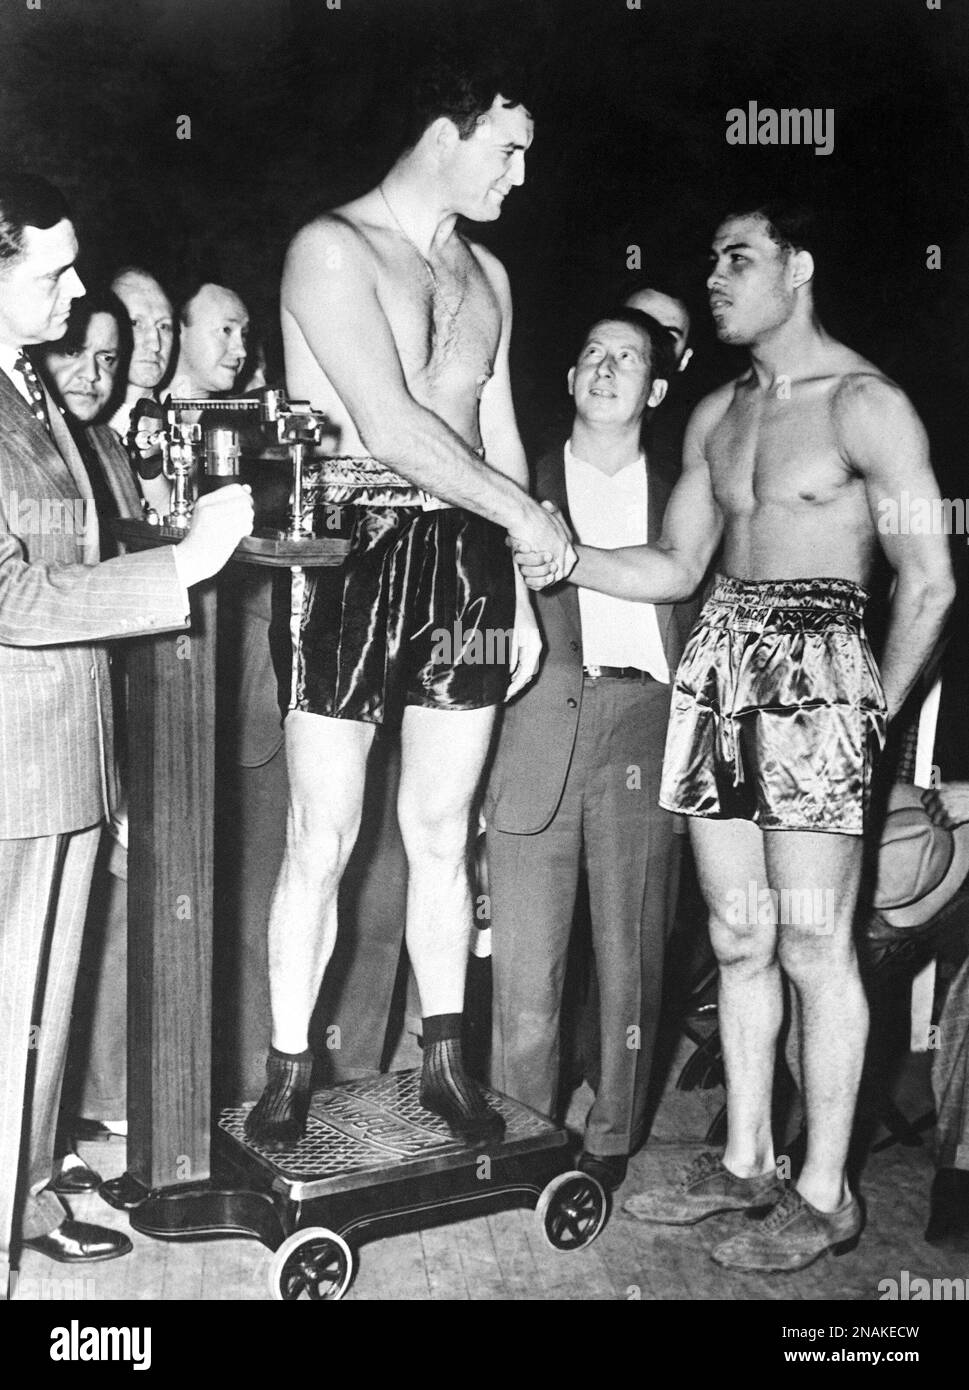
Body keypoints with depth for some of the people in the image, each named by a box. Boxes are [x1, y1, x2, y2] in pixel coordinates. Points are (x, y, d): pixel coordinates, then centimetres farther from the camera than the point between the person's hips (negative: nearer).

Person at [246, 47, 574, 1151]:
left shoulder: (486, 273, 17)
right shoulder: (334, 248, -6)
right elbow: (392, 429, -17)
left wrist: (521, 592, 14)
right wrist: (528, 517, -10)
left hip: (467, 561, 6)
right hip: (357, 553, -6)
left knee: (442, 833, 10)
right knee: (322, 840, -1)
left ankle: (444, 1061, 22)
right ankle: (288, 1072, 14)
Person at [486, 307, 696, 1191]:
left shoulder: (679, 500, 16)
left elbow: (703, 634, 13)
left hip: (644, 727, 1)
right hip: (538, 721, 0)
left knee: (633, 956, 3)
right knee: (524, 959, -2)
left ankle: (613, 1149, 16)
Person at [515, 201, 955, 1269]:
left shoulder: (863, 404, -5)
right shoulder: (717, 414, 16)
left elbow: (929, 581, -6)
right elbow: (676, 568, 17)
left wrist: (877, 709, -2)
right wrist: (561, 558, 4)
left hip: (816, 668, -6)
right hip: (719, 661, 7)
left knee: (811, 947, -3)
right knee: (737, 938, 10)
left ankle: (824, 1192, 10)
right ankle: (743, 1161, 23)